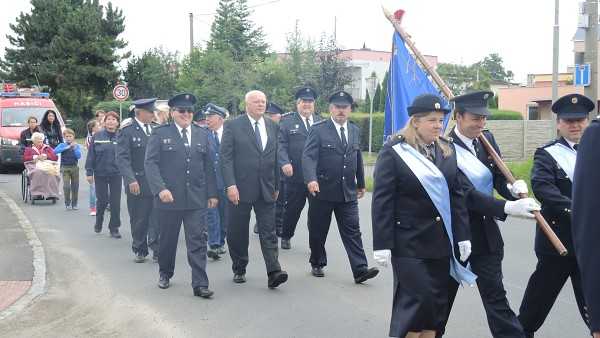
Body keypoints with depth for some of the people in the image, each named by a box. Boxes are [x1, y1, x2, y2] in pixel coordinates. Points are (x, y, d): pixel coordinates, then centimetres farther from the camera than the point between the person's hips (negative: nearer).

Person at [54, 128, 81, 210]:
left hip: (74, 167, 2)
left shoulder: (77, 146, 5)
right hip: (65, 168, -2)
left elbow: (79, 156, -7)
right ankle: (67, 203, 0)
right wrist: (66, 147, -16)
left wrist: (74, 148, -13)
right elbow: (55, 151, -17)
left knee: (75, 186, 5)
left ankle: (74, 204, 16)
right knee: (66, 186, -12)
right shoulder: (62, 145, 1)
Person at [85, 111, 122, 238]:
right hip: (100, 174, 0)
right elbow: (91, 155, -1)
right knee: (102, 200, 7)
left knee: (115, 201, 1)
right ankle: (98, 222, 32)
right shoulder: (97, 136, -2)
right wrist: (89, 172, -4)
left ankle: (114, 228, 12)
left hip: (116, 174, 0)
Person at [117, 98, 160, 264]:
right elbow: (122, 158, -12)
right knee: (139, 220, 7)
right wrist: (130, 180, -23)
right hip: (138, 184, -3)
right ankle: (139, 251, 21)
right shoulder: (126, 131, -6)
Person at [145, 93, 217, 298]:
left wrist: (212, 194, 6)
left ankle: (200, 284, -1)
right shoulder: (160, 134, 1)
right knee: (167, 240, 12)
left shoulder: (202, 135, 11)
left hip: (196, 199, 2)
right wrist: (160, 189, -19)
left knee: (197, 242, -2)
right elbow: (151, 163, -7)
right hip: (168, 197, -2)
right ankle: (165, 274, 33)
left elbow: (208, 166, 11)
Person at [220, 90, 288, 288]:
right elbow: (226, 158, -8)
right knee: (238, 233, 8)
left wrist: (276, 185, 13)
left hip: (266, 190, 3)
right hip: (240, 189, -2)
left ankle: (274, 272, -8)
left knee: (269, 232, -3)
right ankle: (239, 270, 22)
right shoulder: (233, 126, -3)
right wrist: (230, 185, -17)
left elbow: (275, 158, 14)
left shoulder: (273, 127, 10)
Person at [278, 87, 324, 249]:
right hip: (295, 175, -2)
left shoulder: (321, 121, 10)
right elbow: (281, 144, -6)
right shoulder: (287, 121, 1)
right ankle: (286, 237, 30)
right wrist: (285, 163, -21)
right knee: (292, 209, 10)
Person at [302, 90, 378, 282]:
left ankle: (360, 270, -4)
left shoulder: (355, 130, 10)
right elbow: (309, 156, -17)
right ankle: (317, 264, 27)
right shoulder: (318, 130, -7)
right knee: (318, 231, 9)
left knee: (352, 231, -1)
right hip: (323, 190, -3)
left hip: (348, 192, 3)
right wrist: (311, 179, -33)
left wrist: (361, 183, 21)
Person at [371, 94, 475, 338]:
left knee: (438, 300, 9)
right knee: (419, 297, -6)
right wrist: (382, 244, -14)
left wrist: (463, 235, 4)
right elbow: (382, 200, -11)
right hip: (408, 241, -6)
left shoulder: (447, 150, 8)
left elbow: (458, 194, 9)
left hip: (440, 240, 6)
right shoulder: (393, 151, -9)